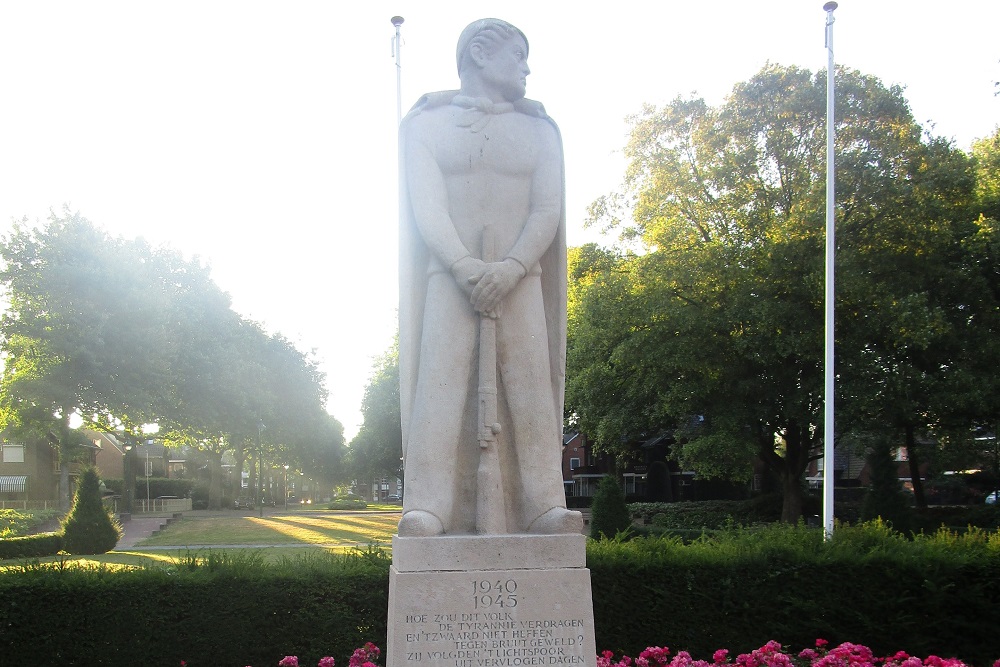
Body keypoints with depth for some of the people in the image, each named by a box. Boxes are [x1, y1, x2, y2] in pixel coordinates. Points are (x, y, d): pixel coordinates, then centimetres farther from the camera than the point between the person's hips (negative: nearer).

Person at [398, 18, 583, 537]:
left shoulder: (538, 129, 17)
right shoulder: (426, 124, 11)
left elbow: (547, 211, 4)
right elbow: (426, 208, -2)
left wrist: (510, 268, -14)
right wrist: (468, 268, -18)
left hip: (520, 279, 2)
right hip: (449, 276, -2)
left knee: (530, 387, -8)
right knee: (439, 385, -13)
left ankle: (545, 505, -10)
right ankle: (426, 509, -18)